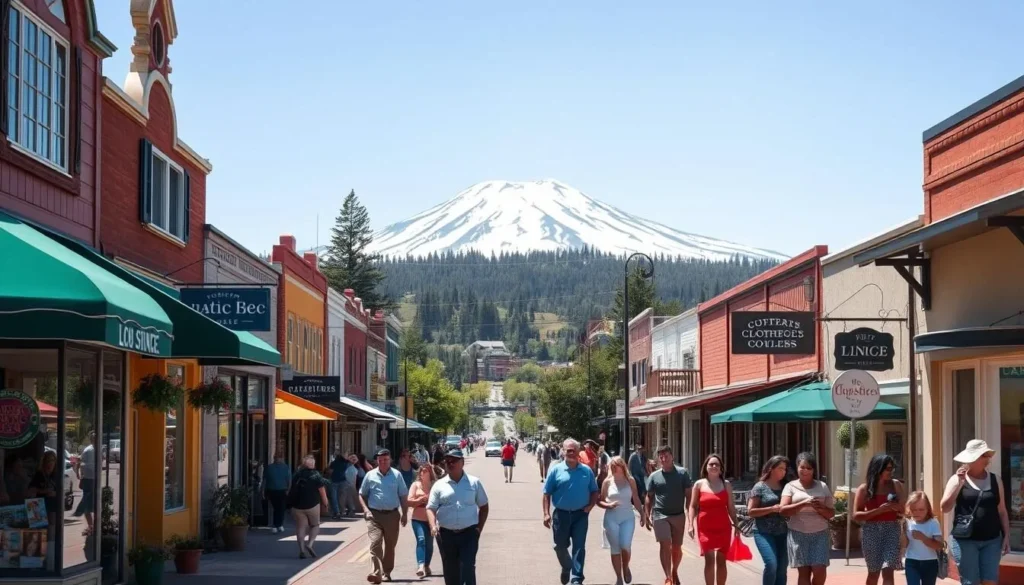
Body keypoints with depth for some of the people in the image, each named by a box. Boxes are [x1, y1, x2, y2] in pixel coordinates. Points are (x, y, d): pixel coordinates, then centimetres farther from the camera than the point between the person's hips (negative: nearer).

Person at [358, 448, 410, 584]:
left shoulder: (397, 475, 3)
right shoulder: (370, 475, 3)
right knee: (375, 543, -15)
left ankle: (386, 572, 23)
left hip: (392, 514, 1)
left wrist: (405, 514, 1)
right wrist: (365, 508, -4)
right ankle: (376, 573, -22)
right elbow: (362, 494, 12)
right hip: (374, 514, -1)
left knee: (390, 546, 10)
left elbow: (403, 496, 6)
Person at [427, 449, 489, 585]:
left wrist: (479, 528, 2)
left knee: (468, 568, -11)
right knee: (450, 571, 8)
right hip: (446, 534, 2)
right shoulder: (439, 485, 5)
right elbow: (431, 508, 1)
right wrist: (433, 526, -17)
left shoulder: (474, 483, 6)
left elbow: (484, 506, 12)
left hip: (469, 534, -2)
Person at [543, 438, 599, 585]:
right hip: (561, 514, 0)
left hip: (580, 515, 0)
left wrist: (591, 505, -7)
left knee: (579, 547, -3)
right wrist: (546, 513, -11)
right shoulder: (556, 470, -4)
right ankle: (566, 567, 40)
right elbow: (547, 494, -3)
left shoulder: (587, 471, 2)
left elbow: (594, 491, 11)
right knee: (560, 546, 12)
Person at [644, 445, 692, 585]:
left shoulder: (682, 473, 0)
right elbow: (649, 497, 9)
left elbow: (689, 495, 1)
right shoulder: (654, 476, 3)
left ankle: (675, 571, 34)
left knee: (676, 547, 10)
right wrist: (647, 516, 2)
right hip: (660, 515, 0)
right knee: (665, 545, -10)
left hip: (678, 515, 0)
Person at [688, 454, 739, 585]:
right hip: (705, 527, -2)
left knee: (721, 560, 6)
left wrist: (735, 525, 4)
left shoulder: (726, 484, 6)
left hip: (723, 527, 2)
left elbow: (731, 507, 9)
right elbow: (693, 506, 3)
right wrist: (691, 525, -6)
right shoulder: (699, 484, 3)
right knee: (709, 560, -7)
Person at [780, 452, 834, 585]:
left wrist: (821, 508, -12)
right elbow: (783, 510, -8)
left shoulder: (822, 487, 9)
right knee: (803, 571, -3)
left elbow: (831, 513, 10)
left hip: (820, 534, 1)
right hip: (798, 534, -1)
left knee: (820, 570, -10)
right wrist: (803, 504, -20)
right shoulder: (791, 486, 4)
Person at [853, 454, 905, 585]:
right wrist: (879, 510, -16)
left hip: (891, 530, 1)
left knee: (888, 571, -12)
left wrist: (897, 507, -10)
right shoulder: (864, 489, -2)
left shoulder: (896, 486, 5)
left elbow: (904, 510, 14)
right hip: (871, 531, -1)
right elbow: (856, 516, -6)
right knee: (874, 572, 12)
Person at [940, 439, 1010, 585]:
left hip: (991, 541, 3)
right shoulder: (957, 479, 1)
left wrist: (1006, 536, 6)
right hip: (965, 541, -3)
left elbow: (1002, 512, 13)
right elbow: (944, 508, -8)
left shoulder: (995, 481, 10)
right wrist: (959, 484, -15)